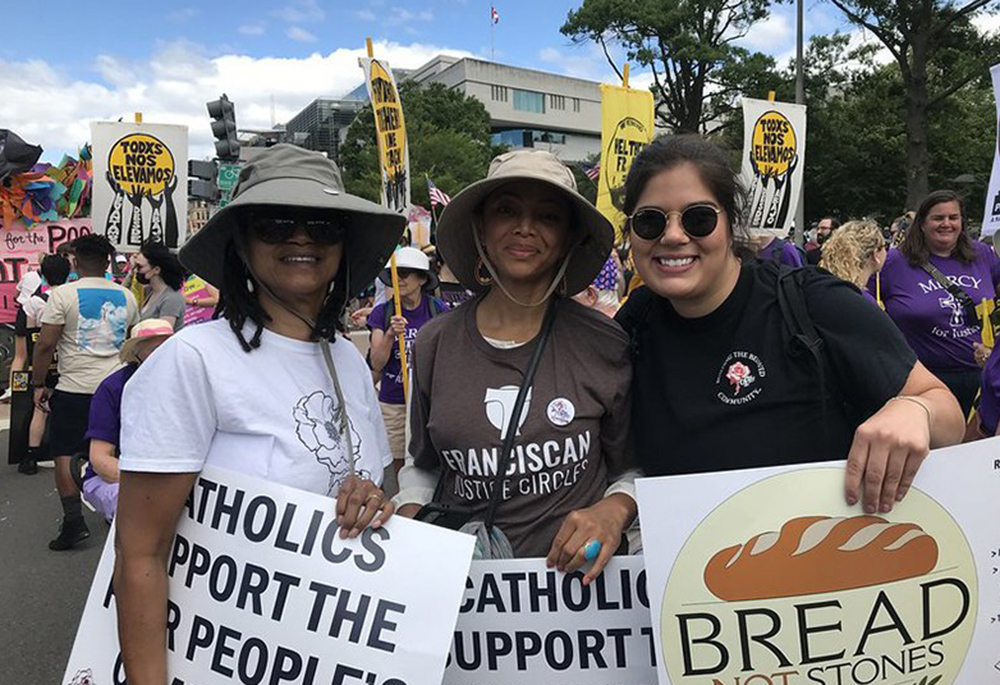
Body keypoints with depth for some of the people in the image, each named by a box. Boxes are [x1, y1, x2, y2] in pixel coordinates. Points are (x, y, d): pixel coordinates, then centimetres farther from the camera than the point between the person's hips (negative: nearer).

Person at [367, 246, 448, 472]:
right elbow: (376, 364, -7)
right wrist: (390, 334, -23)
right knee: (396, 466, 7)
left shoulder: (438, 310, -3)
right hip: (393, 404, 1)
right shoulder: (382, 313, -2)